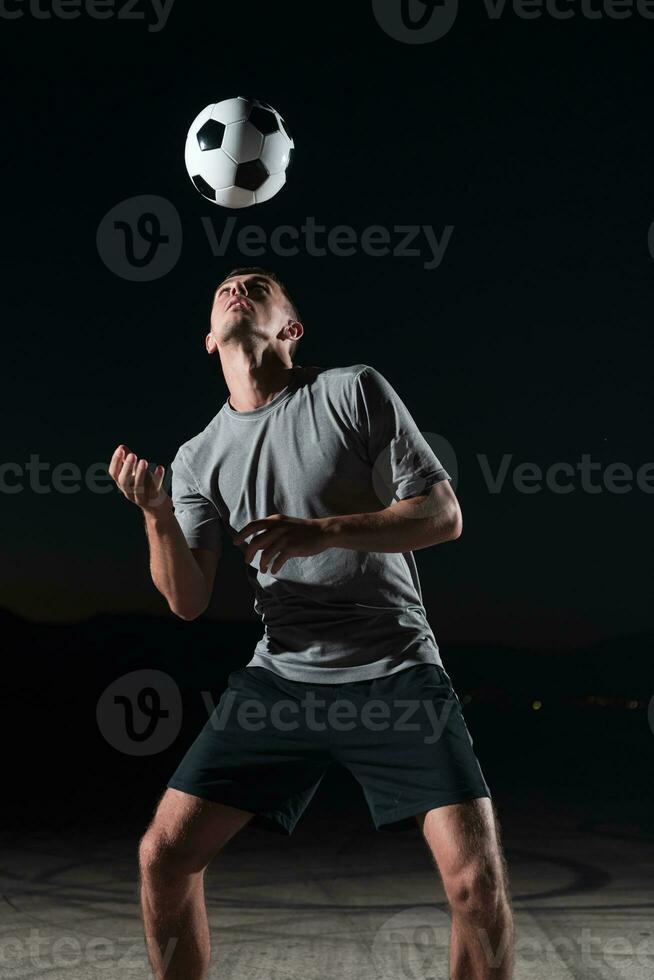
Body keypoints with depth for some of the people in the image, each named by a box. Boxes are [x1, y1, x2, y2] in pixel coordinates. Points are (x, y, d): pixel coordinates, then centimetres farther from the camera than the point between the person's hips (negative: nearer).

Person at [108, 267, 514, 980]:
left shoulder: (355, 392, -1)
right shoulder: (199, 457, 8)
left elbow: (445, 516, -6)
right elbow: (188, 601, 3)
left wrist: (325, 532, -20)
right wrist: (157, 516, -16)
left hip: (396, 673, -3)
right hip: (281, 680, 3)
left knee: (478, 879, -14)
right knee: (164, 854, -3)